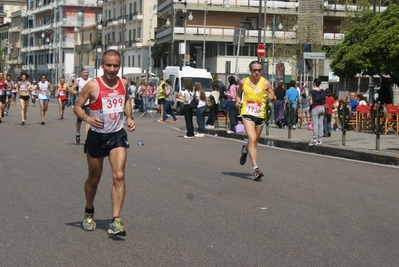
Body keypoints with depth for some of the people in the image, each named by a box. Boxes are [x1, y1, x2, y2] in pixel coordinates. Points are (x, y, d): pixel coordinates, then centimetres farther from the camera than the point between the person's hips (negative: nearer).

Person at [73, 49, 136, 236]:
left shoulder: (123, 84, 0)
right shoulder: (93, 86, -13)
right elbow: (77, 107, -8)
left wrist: (129, 117, 4)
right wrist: (88, 119, -27)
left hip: (117, 136, 2)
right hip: (97, 136, -2)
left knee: (119, 176, -14)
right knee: (94, 178, 12)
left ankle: (116, 220, -15)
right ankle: (89, 212, 38)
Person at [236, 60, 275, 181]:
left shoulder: (265, 83, -3)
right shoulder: (243, 82, 1)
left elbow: (273, 97, 1)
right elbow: (239, 93, 19)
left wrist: (271, 97, -23)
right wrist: (238, 101, -1)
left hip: (261, 115, 2)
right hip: (247, 114, -2)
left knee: (254, 141, 17)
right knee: (252, 139, -18)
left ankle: (245, 150, 53)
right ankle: (255, 168, -21)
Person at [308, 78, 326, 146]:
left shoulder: (312, 92, -12)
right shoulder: (323, 92, 5)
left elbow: (311, 103, -15)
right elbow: (324, 102, 8)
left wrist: (309, 100, 4)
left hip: (315, 108, -6)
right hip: (322, 108, 6)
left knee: (315, 124, -6)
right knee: (320, 124, 7)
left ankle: (314, 140, -9)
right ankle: (319, 140, 10)